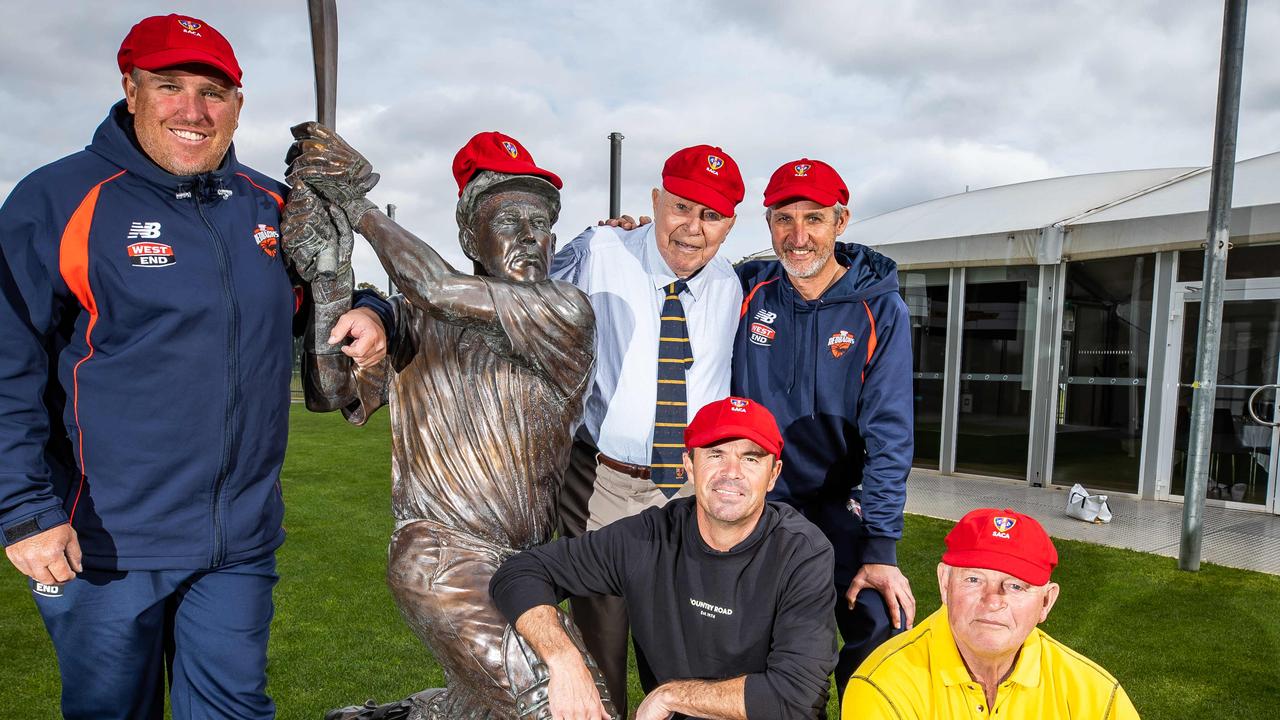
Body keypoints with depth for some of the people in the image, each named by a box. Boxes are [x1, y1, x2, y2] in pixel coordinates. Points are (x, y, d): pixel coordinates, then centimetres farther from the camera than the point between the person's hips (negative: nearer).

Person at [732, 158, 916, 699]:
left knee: (877, 631, -13)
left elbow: (887, 432, -13)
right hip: (758, 499, 2)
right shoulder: (747, 290, -5)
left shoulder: (880, 309, -10)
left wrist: (881, 549, -18)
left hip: (842, 502, -1)